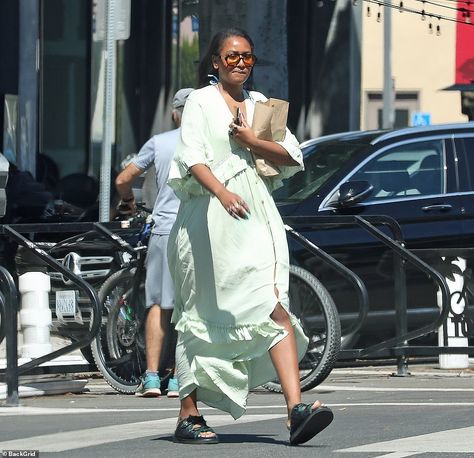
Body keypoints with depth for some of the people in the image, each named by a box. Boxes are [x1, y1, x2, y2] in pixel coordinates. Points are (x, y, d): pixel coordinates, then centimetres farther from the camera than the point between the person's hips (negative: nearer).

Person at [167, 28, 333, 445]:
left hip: (256, 217, 3)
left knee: (276, 310, -12)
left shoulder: (260, 105, 18)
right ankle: (189, 416, 12)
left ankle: (296, 408, -24)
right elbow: (191, 158, -11)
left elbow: (293, 157, 11)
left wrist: (253, 142, -6)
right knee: (202, 317, 3)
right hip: (210, 221, -3)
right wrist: (221, 191, -28)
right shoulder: (201, 102, 4)